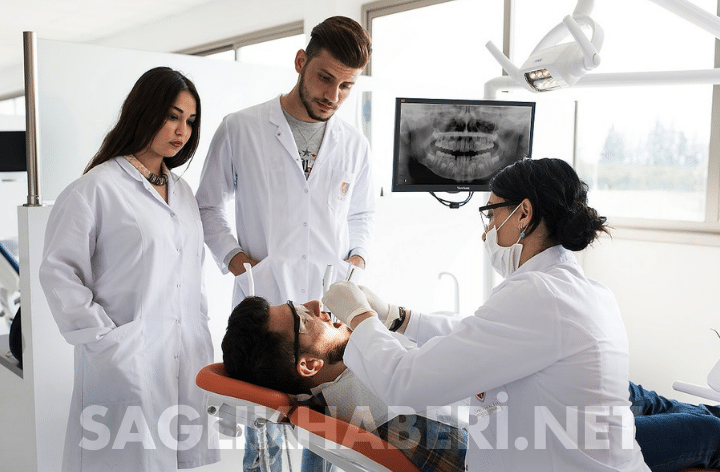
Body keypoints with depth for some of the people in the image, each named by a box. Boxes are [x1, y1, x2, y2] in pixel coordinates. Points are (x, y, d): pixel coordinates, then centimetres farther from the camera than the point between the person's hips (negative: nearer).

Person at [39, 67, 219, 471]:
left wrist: (201, 325, 11)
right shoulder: (97, 188, -6)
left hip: (188, 357, 6)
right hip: (127, 362, -6)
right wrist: (104, 340, -11)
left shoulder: (183, 192, 16)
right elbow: (58, 272, -8)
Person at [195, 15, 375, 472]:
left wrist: (357, 260, 4)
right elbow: (209, 206, 7)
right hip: (262, 303, -2)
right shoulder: (240, 130, -2)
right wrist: (235, 258, -6)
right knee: (264, 431, 7)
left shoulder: (355, 145, 7)